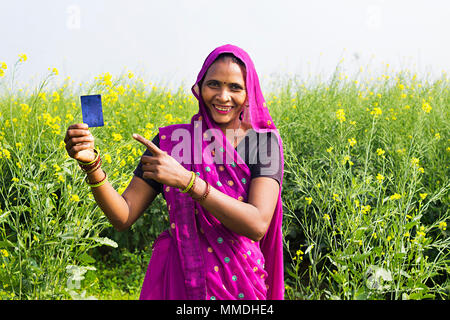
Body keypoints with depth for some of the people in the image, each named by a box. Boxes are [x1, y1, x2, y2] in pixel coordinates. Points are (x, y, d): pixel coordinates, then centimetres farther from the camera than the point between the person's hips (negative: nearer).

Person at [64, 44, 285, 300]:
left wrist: (186, 180, -27)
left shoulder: (264, 142, -8)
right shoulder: (170, 140, -2)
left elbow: (258, 226, -21)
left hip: (238, 283, -1)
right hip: (175, 280, 1)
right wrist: (91, 163, -20)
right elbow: (123, 217, -4)